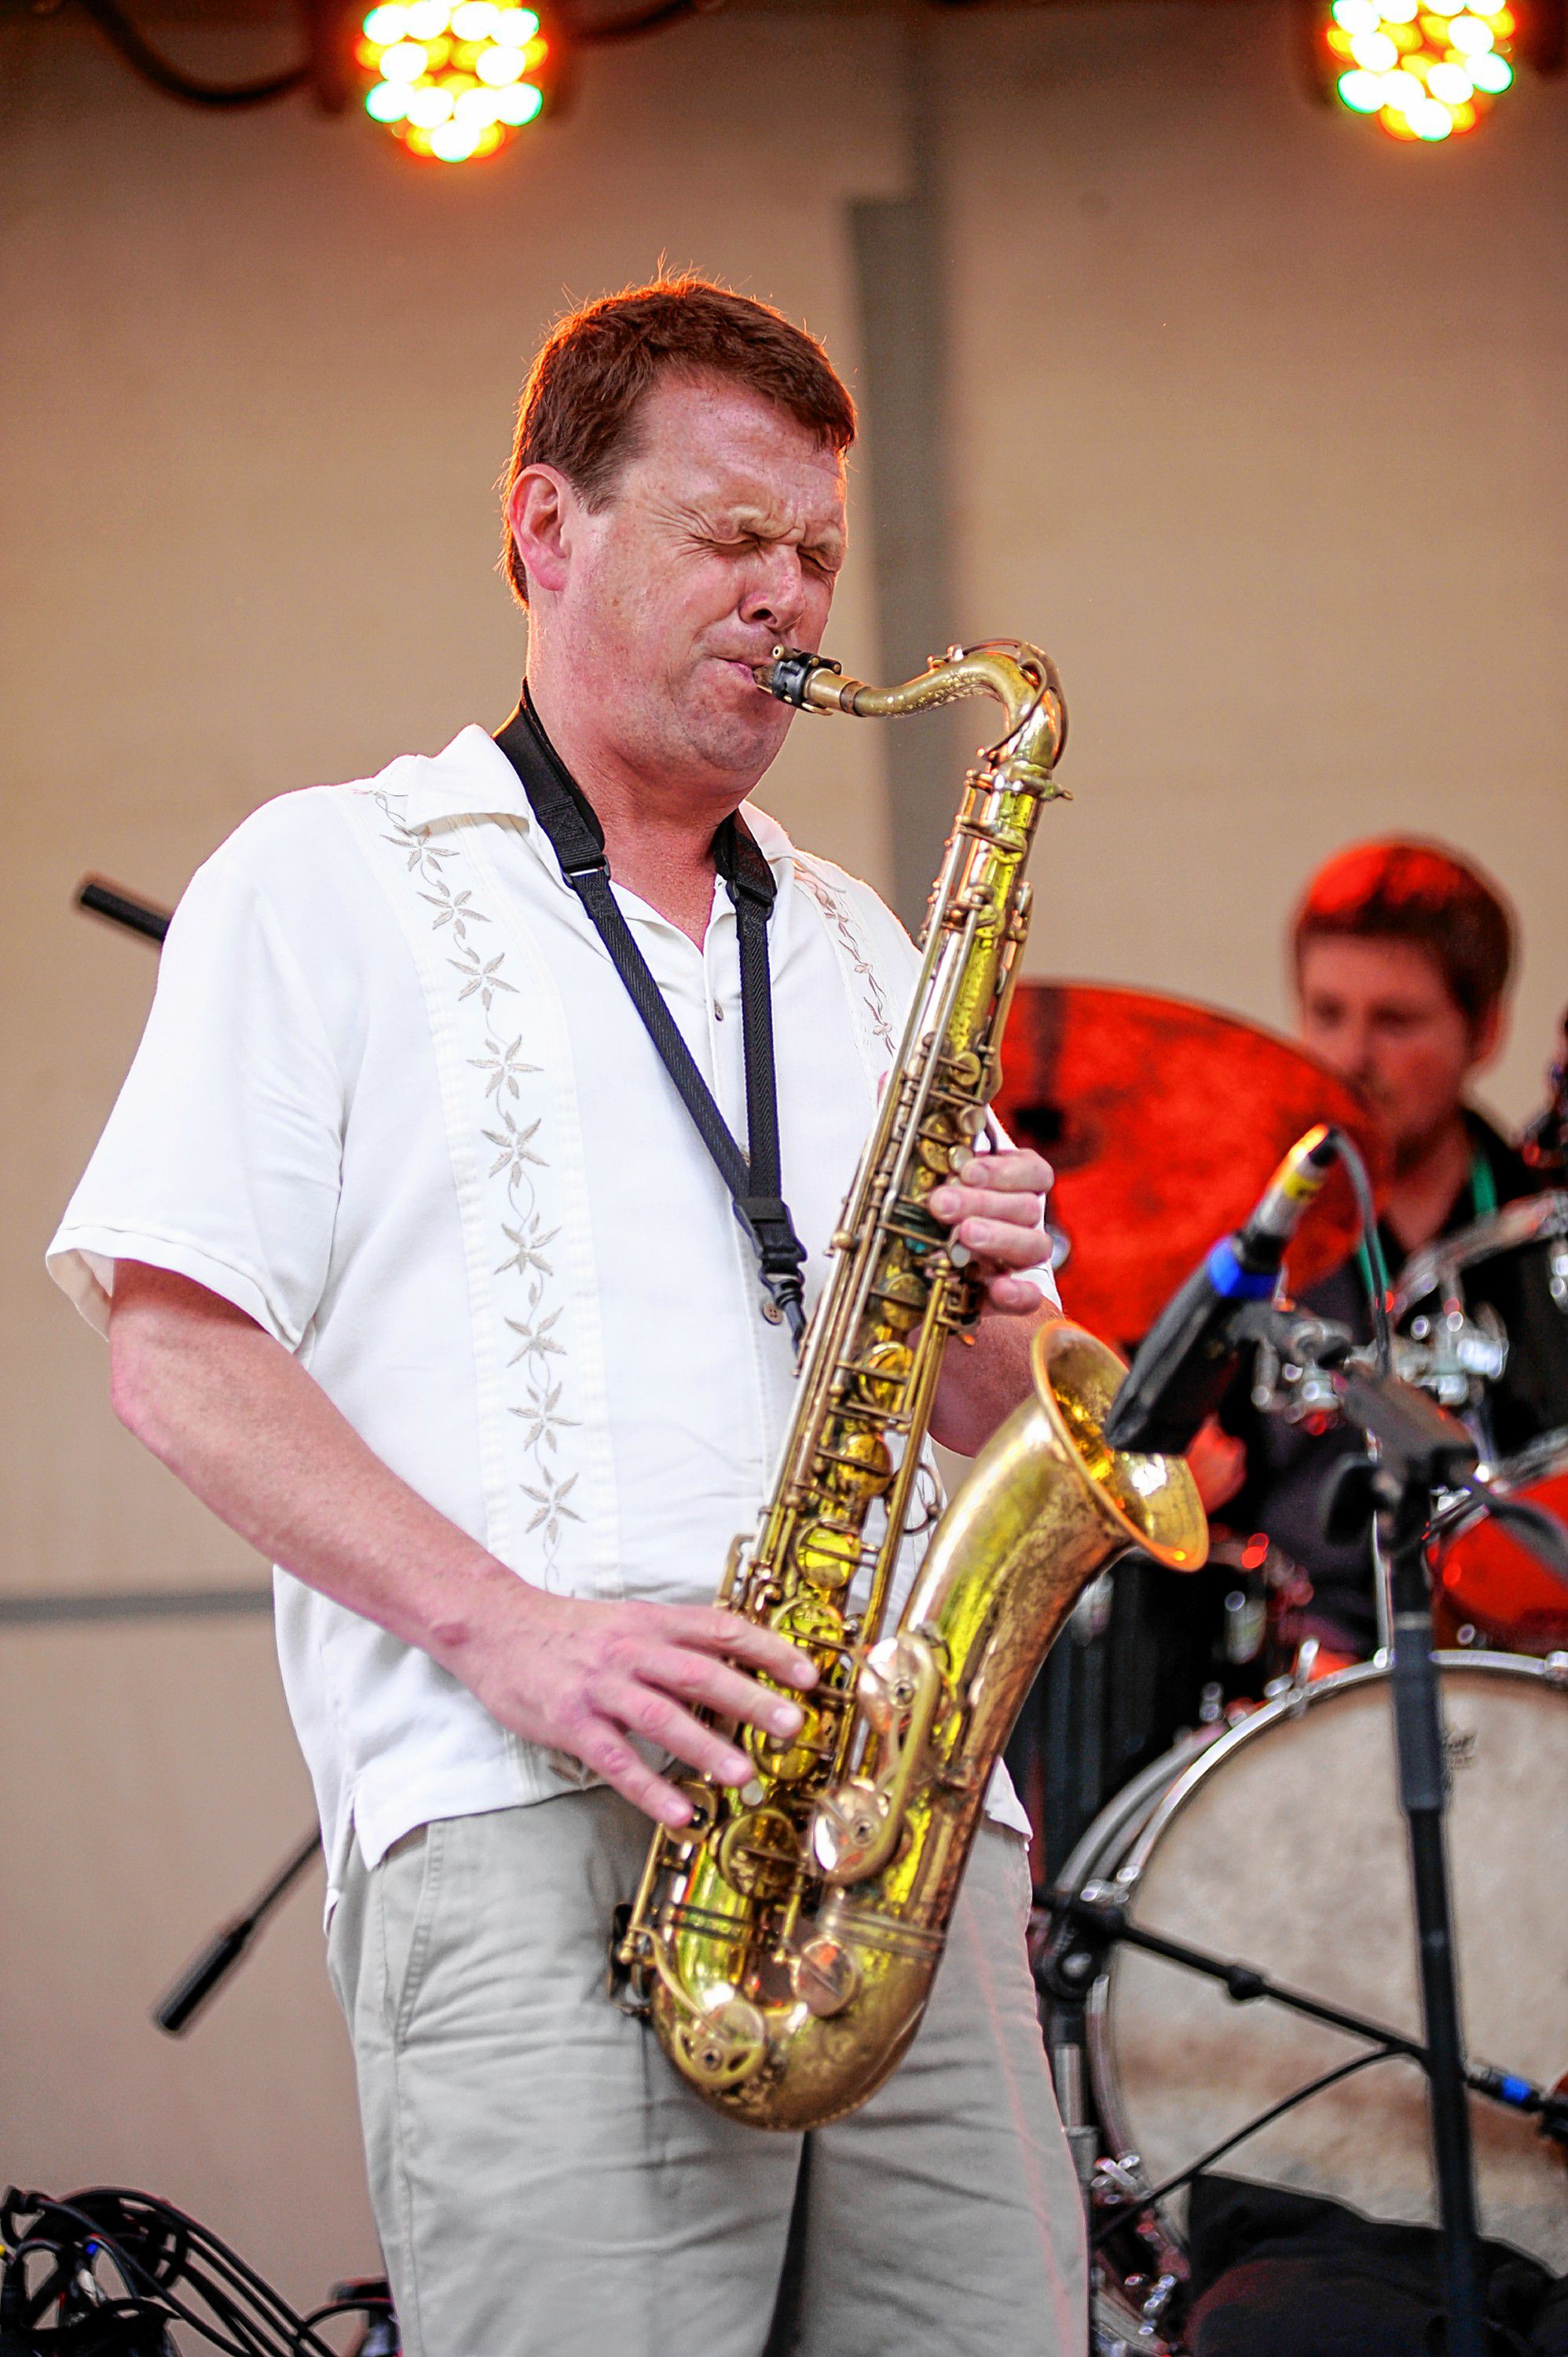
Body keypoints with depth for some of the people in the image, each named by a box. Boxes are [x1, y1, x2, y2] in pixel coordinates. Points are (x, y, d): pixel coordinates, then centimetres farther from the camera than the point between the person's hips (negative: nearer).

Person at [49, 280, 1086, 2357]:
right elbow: (176, 1349, -1)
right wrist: (503, 1627, -14)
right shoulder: (331, 883, 9)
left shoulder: (855, 951, 26)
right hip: (535, 1829, -5)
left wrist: (990, 1317, 2)